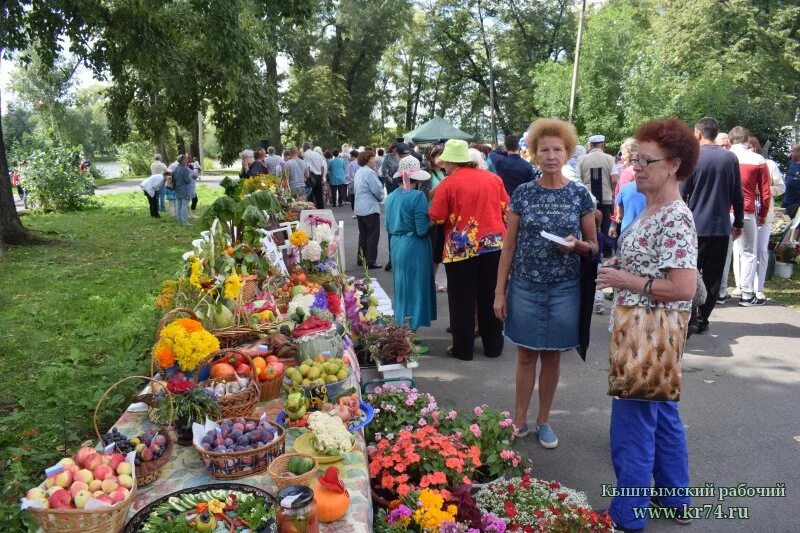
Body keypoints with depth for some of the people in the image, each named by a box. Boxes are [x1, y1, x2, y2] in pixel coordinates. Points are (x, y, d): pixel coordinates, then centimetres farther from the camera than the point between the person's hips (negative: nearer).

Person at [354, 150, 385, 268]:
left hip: (359, 208, 9)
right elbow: (378, 190, -18)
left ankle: (361, 259, 21)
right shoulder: (369, 172, -16)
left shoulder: (358, 172, 10)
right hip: (370, 208, -9)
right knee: (373, 236, -2)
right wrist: (381, 198, 5)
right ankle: (370, 261, -1)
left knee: (363, 234, 16)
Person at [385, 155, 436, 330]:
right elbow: (422, 230, -19)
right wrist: (431, 219, -1)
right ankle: (411, 329, 13)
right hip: (414, 247, -7)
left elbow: (388, 228, 11)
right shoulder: (417, 196, -17)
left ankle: (400, 327, 31)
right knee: (415, 288, 6)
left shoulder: (391, 197, 4)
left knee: (401, 287, 20)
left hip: (397, 246, 7)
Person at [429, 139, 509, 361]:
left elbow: (436, 219, -8)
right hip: (494, 244, 4)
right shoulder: (493, 178, 4)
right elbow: (506, 210, 9)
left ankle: (463, 348, 16)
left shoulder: (447, 184, -9)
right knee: (490, 298, 14)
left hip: (461, 249, -4)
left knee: (462, 300, 8)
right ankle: (493, 345, 24)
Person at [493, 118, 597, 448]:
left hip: (563, 289, 0)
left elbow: (593, 247, 6)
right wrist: (499, 292, -3)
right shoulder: (523, 193, -1)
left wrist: (577, 245, -17)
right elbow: (509, 246, 0)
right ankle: (520, 418, 24)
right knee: (526, 356, 9)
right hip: (525, 287, 0)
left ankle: (543, 420, 28)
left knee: (552, 357, 12)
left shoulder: (580, 195, -1)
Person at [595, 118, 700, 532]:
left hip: (650, 335, -11)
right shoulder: (652, 211, 9)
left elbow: (684, 287, -26)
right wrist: (617, 266, 3)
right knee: (662, 414, 21)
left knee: (633, 424, 2)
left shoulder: (675, 219, -21)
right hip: (642, 330, 11)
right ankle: (675, 499, 38)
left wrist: (627, 281, -19)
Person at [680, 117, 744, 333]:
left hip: (695, 226, -3)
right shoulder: (730, 158, 4)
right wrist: (738, 222, 16)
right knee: (712, 277, 9)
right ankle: (703, 319, 14)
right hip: (721, 227, 3)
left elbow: (682, 193, -5)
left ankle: (691, 320, -7)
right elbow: (738, 195, 7)